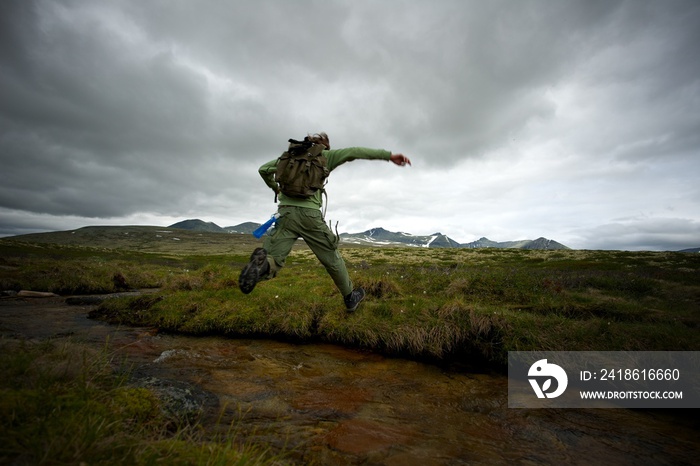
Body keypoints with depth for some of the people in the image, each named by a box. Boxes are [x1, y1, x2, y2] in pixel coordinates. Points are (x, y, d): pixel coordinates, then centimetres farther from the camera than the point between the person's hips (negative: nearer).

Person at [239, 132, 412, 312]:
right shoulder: (324, 155, 10)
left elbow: (264, 169, 23)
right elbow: (355, 152, 0)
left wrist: (274, 187, 42)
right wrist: (389, 155, -3)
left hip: (286, 212, 3)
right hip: (309, 214, -3)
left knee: (271, 261, 1)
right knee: (332, 259, 12)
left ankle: (263, 263, -35)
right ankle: (350, 297, 25)